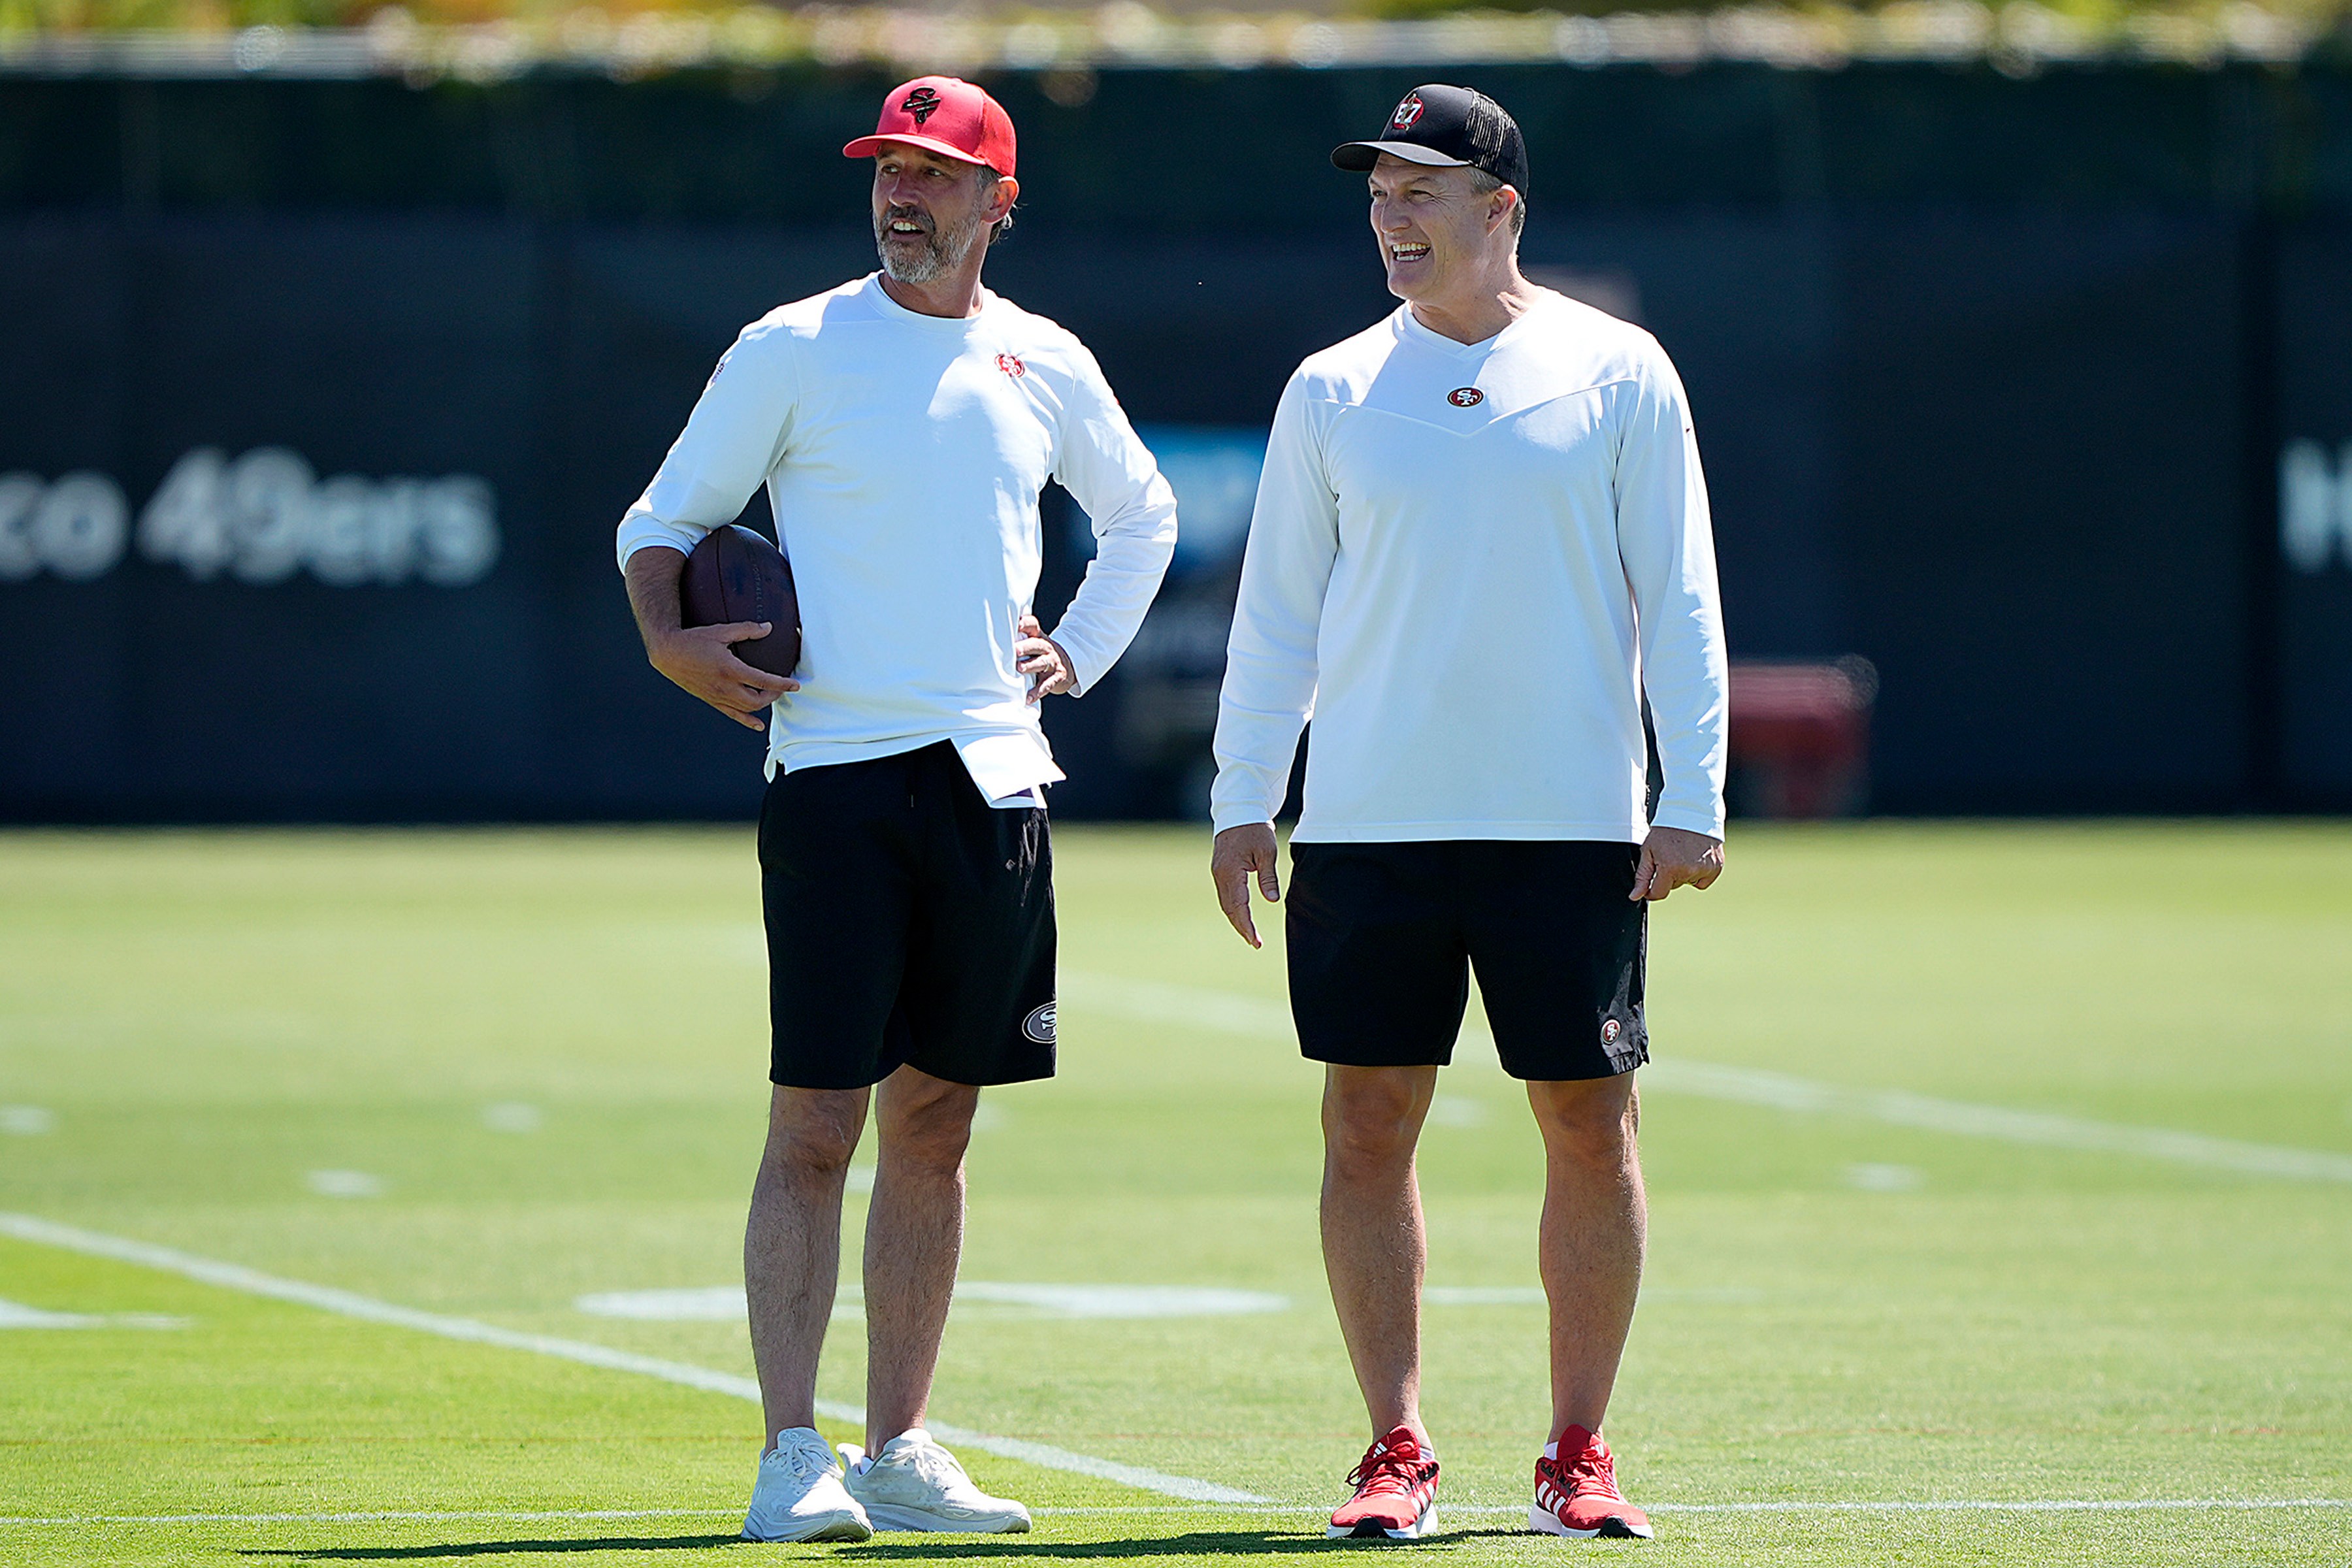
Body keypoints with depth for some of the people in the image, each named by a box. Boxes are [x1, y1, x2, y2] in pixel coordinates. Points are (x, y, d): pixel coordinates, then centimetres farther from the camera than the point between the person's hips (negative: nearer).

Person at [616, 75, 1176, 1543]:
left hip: (995, 775, 4)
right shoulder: (791, 351, 0)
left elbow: (1143, 514, 28)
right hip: (835, 773, -4)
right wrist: (670, 638, -12)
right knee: (816, 1128, -9)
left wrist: (1079, 652, 16)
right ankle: (794, 1459, -10)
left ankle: (899, 1448, 13)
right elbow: (665, 519, 6)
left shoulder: (1047, 366, 10)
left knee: (935, 1127, 7)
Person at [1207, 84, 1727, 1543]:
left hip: (1570, 823, -2)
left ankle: (1579, 1453, 8)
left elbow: (1679, 599, 2)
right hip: (1368, 823, 2)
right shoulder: (1332, 392, 8)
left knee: (1591, 1124, -1)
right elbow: (1278, 610, 11)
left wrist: (1694, 800, -5)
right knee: (1367, 1125, -1)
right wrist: (1242, 802, 4)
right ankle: (1399, 1453, 6)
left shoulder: (1619, 376, 3)